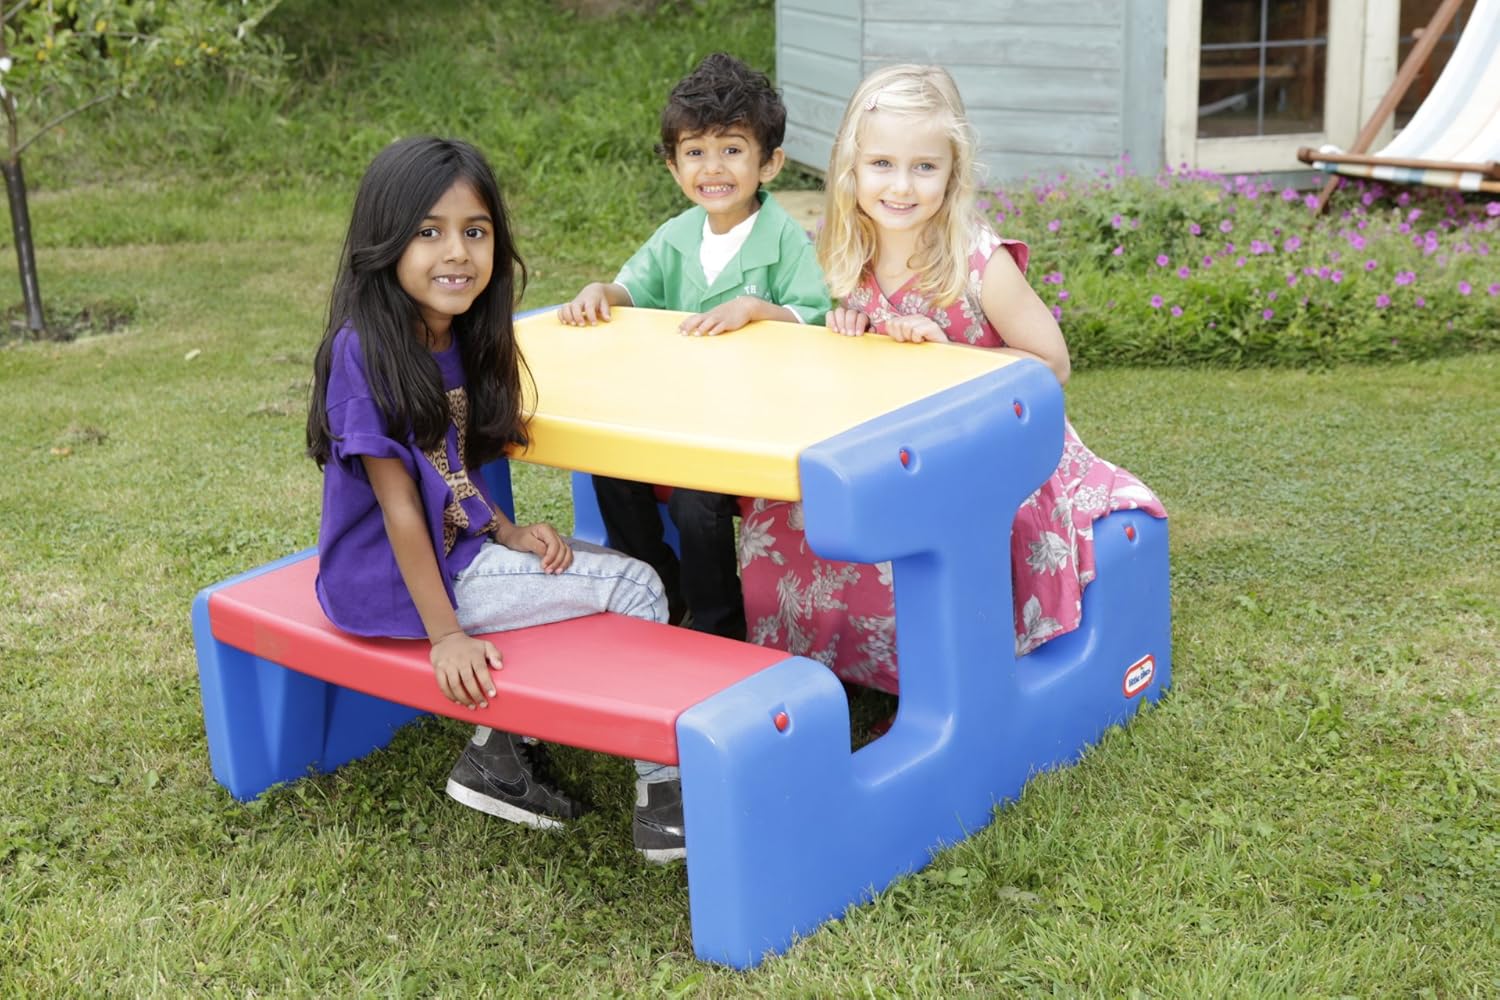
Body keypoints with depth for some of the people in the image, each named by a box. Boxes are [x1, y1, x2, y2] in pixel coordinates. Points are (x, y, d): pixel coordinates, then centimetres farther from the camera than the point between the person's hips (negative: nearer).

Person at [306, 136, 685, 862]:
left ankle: (503, 753, 10)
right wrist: (446, 635, -19)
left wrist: (509, 533, -4)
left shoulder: (460, 341, 3)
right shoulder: (366, 350, -22)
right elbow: (398, 505, -21)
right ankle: (663, 793, 1)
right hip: (396, 579, -8)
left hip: (458, 545, 8)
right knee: (637, 589, -9)